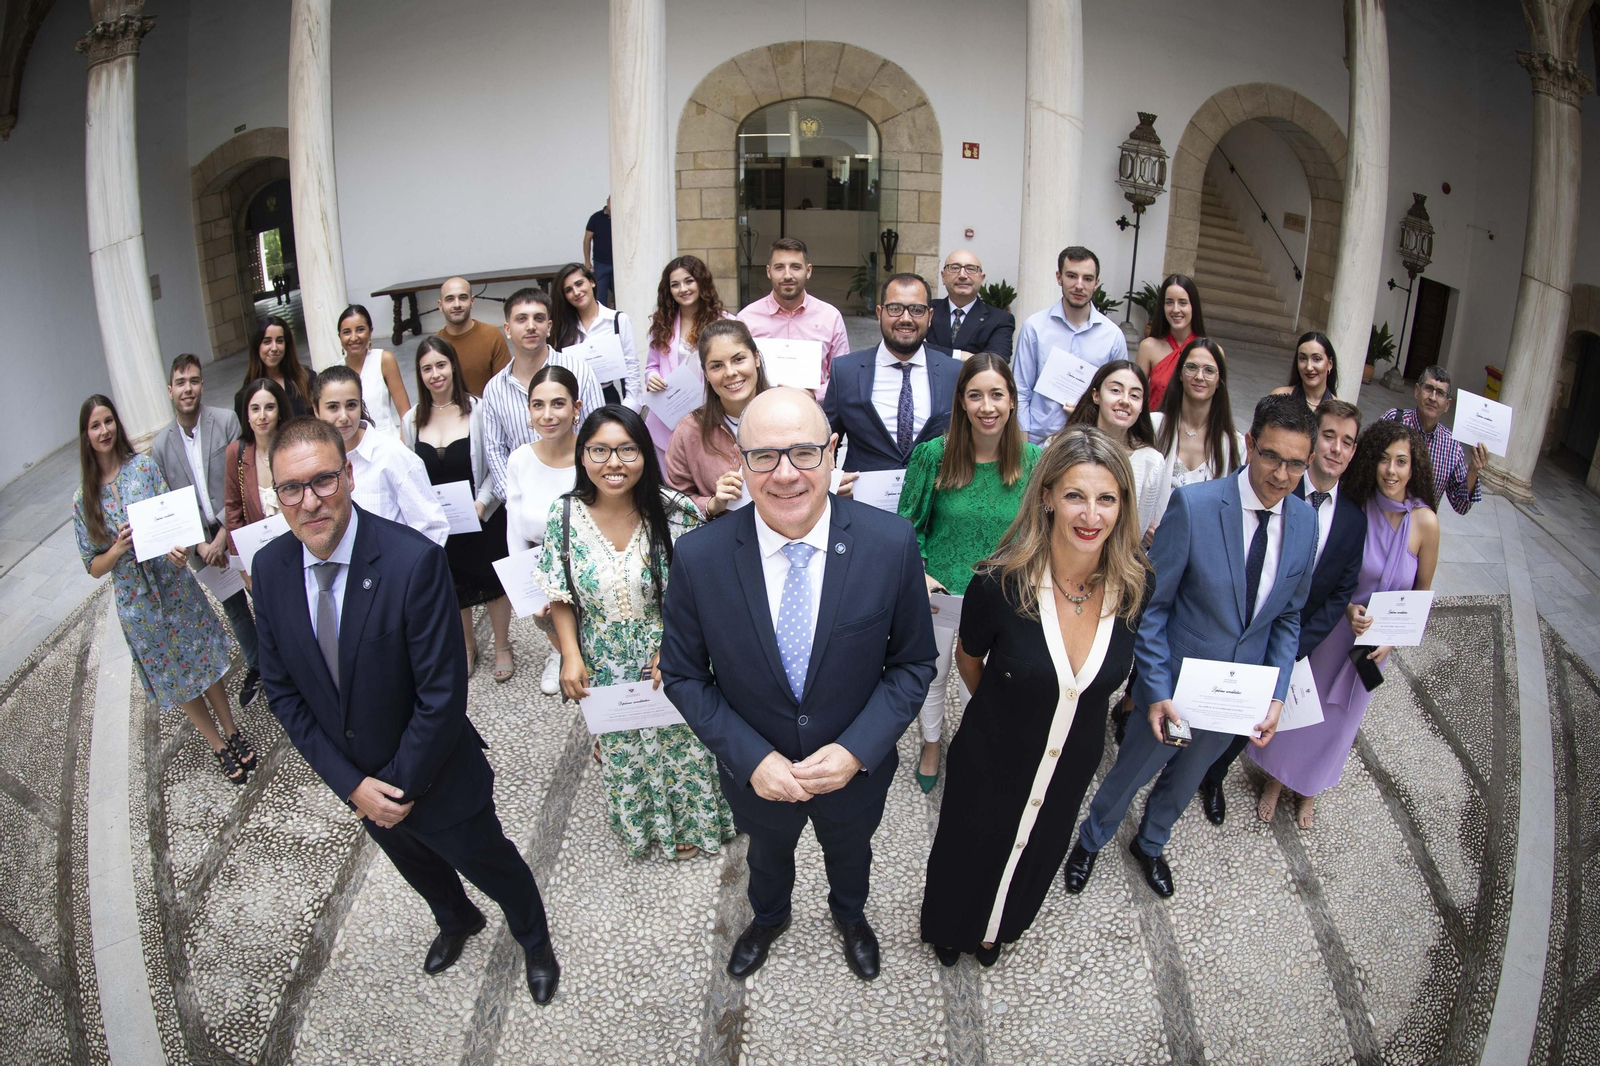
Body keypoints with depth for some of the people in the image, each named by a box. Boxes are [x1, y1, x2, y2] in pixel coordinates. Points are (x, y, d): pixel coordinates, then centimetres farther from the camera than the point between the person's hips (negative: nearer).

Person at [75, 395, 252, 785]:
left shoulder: (144, 466, -6)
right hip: (136, 603, 1)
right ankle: (219, 746, 27)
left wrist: (176, 547, -28)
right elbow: (94, 568, 0)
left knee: (205, 662, 10)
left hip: (176, 584, -1)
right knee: (176, 679, 12)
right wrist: (118, 549, -22)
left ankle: (232, 731, 28)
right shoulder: (83, 498, -3)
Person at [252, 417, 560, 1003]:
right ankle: (457, 921, 64)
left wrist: (401, 784, -18)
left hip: (435, 776, -5)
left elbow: (442, 694, -26)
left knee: (492, 867, 20)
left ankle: (535, 941, 52)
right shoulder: (270, 567, -13)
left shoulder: (414, 560, -32)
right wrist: (351, 783, -11)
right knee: (418, 866, 32)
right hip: (356, 777, 5)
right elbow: (282, 690, -6)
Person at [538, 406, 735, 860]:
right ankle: (639, 823, 53)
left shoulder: (676, 512, -19)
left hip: (673, 665, -1)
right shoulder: (564, 518, -12)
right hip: (606, 671, 2)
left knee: (682, 745, 19)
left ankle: (690, 823, 49)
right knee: (624, 753, 23)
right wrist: (571, 656, -13)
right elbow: (561, 597, -2)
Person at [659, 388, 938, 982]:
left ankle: (850, 914, 69)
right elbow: (683, 674, -11)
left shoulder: (891, 543, -26)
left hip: (856, 770, 0)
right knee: (768, 855, 33)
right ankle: (768, 918, 68)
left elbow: (914, 661, -13)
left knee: (850, 854, 33)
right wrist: (752, 759, -21)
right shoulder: (699, 558, -25)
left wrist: (857, 750, -23)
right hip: (756, 773, 0)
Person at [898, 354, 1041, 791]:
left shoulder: (1033, 460, -12)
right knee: (932, 676, 21)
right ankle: (931, 745, 50)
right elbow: (908, 523, -5)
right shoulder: (933, 454, -16)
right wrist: (918, 576, -15)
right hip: (939, 591, 0)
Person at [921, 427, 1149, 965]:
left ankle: (997, 930, 65)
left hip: (1072, 765, 3)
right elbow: (969, 658, -8)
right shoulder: (1000, 582, -30)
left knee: (1036, 856, 31)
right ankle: (948, 927, 61)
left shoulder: (1135, 587, -21)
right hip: (991, 759, -3)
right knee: (969, 852, 25)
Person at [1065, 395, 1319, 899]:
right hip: (1176, 687, -4)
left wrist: (1276, 695, -4)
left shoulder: (1305, 522, -8)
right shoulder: (1194, 505, -24)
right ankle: (1091, 840, 49)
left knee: (1185, 780, 28)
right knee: (1130, 774, 19)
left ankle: (1150, 844, 57)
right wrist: (1156, 689, -20)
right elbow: (1151, 604, -17)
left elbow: (1288, 617, 4)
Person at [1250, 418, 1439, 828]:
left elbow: (1422, 593, -3)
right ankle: (1276, 780, 37)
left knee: (1340, 717, 19)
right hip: (1327, 627, -1)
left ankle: (1310, 790, 43)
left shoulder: (1424, 522, -16)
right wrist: (1348, 608, -21)